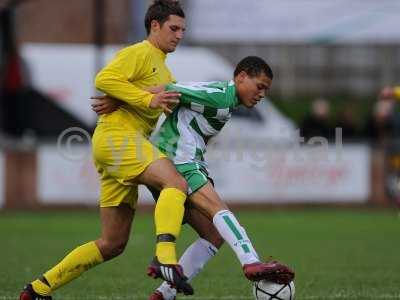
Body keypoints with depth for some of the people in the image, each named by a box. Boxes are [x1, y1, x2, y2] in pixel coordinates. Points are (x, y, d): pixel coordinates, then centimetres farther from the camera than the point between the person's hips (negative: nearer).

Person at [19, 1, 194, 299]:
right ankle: (165, 258, -48)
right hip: (118, 134, -10)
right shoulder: (140, 53, -2)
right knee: (176, 183, -30)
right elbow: (105, 79, -16)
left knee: (113, 244, 7)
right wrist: (148, 99, -20)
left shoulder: (164, 71, 28)